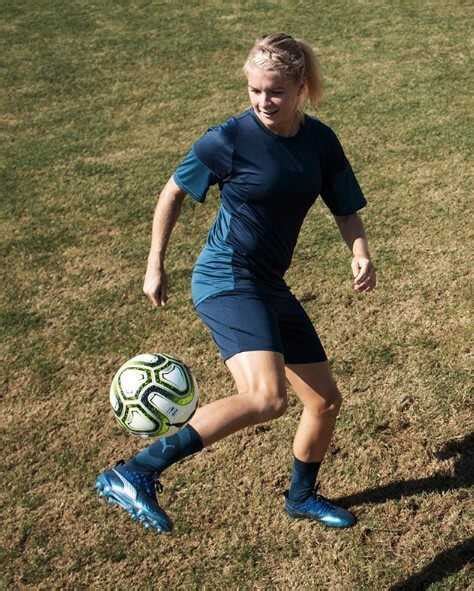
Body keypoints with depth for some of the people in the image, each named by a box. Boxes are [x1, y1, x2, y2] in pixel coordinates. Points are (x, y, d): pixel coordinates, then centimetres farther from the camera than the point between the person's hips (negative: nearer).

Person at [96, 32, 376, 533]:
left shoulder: (320, 141, 4)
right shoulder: (229, 140, -11)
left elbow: (345, 209, 11)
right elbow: (173, 192, 1)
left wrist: (361, 256, -9)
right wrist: (155, 265, 1)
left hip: (269, 286, 7)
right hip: (227, 280, -7)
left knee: (326, 400, 13)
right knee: (267, 398, -30)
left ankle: (302, 496, 39)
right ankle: (134, 476, -26)